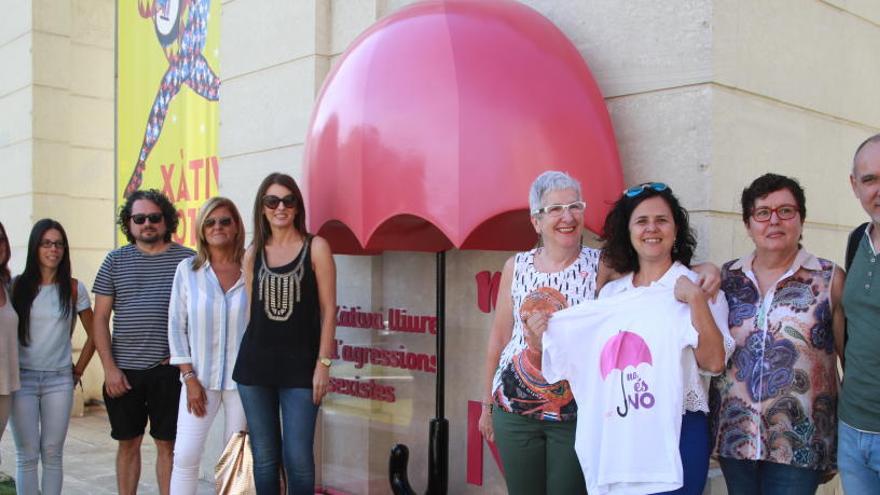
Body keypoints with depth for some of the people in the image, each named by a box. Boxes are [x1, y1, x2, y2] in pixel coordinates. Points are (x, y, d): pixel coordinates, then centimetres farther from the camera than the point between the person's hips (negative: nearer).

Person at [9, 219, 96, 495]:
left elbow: (94, 334, 9)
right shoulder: (17, 286, 1)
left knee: (52, 453, 5)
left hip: (59, 380, 1)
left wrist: (78, 370, 7)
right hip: (22, 378, -1)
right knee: (27, 455, 0)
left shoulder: (74, 288, 3)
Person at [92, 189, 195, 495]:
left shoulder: (187, 259, 2)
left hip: (168, 370, -1)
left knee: (167, 444, 4)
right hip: (123, 370, 2)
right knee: (128, 443, 11)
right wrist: (110, 368, -3)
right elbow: (100, 319, 5)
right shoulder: (116, 260, 6)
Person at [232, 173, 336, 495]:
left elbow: (328, 309, -2)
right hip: (255, 364, 3)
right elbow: (250, 309, 15)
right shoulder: (253, 253, 10)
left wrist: (323, 363, -8)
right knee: (264, 457, 10)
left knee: (298, 458, -6)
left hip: (300, 366, -3)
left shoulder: (315, 247, 0)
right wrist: (249, 358, 12)